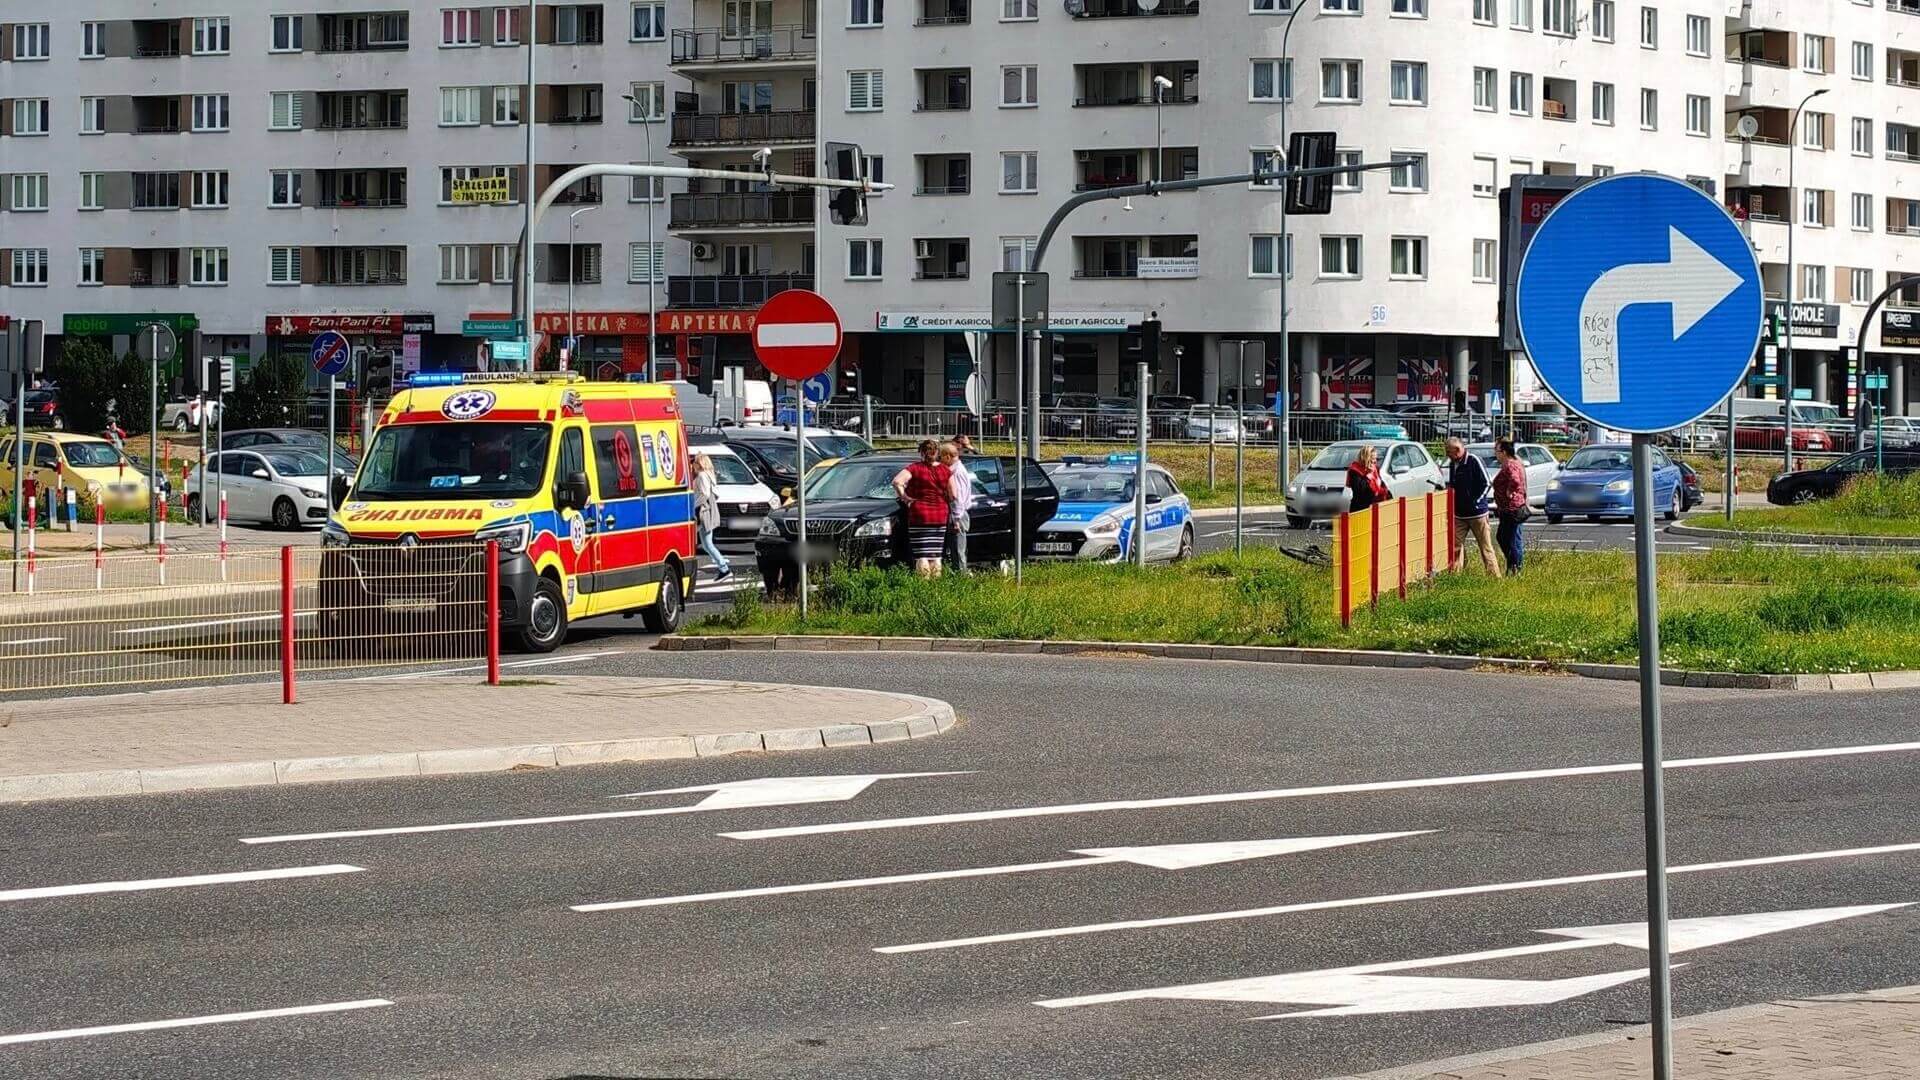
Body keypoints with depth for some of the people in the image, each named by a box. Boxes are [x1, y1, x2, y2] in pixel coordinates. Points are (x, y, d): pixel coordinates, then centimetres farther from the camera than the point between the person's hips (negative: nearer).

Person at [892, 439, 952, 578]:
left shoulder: (916, 468, -7)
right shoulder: (945, 470, 2)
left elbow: (897, 481, -22)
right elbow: (952, 496, 3)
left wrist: (904, 497, -8)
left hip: (920, 515, -4)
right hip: (941, 515, 4)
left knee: (921, 555, -3)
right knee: (936, 555, 11)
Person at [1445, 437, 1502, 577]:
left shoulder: (1473, 461, -11)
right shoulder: (1453, 465, 12)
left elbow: (1485, 484, -12)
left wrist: (1474, 501, -13)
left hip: (1477, 513, -7)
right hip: (1459, 514, 7)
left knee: (1485, 547, -1)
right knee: (1455, 546, 3)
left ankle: (1495, 576, 3)